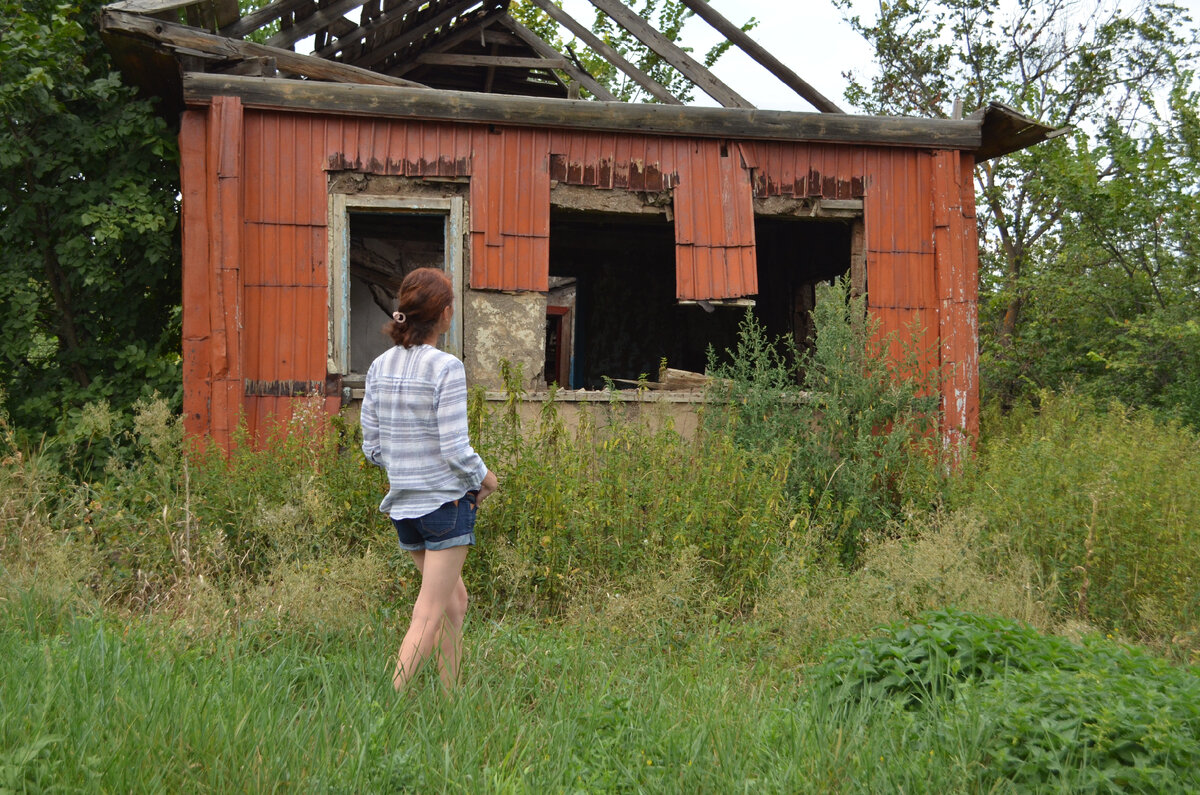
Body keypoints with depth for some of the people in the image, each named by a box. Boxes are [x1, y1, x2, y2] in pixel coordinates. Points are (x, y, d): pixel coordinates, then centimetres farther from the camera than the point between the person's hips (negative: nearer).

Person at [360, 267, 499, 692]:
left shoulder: (380, 366, 4)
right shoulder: (446, 368, -15)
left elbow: (371, 447, 7)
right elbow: (455, 449, -17)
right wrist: (486, 478, 0)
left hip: (403, 504, 7)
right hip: (447, 501, -7)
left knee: (454, 602, 22)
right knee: (428, 618, -1)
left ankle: (452, 699, 28)